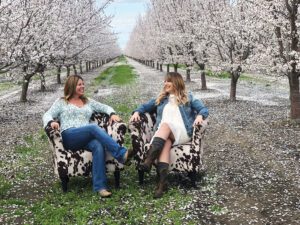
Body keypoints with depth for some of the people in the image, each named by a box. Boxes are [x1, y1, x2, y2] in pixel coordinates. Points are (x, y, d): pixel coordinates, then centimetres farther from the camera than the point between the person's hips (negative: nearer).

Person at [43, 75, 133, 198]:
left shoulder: (88, 101, 29)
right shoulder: (61, 102, 20)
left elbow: (105, 107, 28)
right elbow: (47, 115, 10)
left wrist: (112, 114, 4)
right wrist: (51, 122, -14)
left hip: (86, 138, 3)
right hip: (69, 137, -3)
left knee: (98, 146, -35)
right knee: (94, 127, -34)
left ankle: (100, 186, -41)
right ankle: (121, 154, -42)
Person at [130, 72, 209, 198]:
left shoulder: (188, 98, 17)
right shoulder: (161, 99, 27)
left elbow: (204, 109, 7)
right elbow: (145, 106, 30)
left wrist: (200, 116, -16)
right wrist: (137, 112, 8)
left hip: (182, 133, -2)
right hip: (162, 133, 2)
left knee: (165, 125, -34)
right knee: (165, 142, -34)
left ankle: (148, 161, -49)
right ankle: (162, 182, -52)